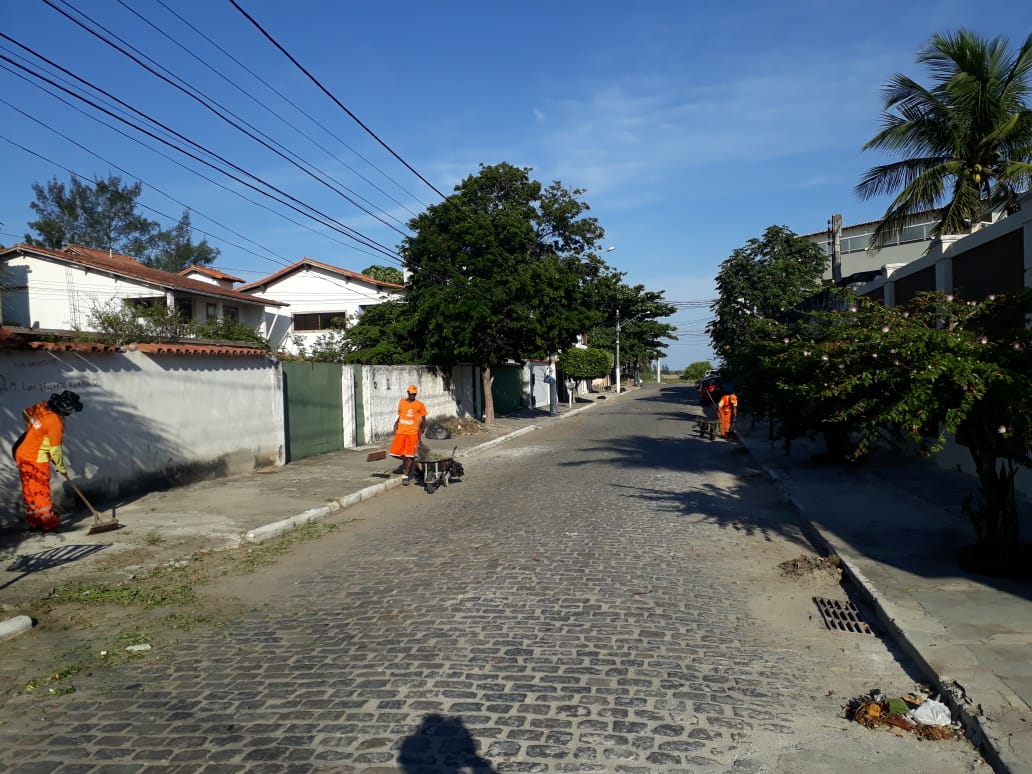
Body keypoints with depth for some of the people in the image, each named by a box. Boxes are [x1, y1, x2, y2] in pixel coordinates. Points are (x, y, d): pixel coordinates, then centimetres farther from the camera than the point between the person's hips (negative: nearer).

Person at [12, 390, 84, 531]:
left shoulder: (42, 406, -2)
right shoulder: (55, 421, -25)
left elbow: (26, 412, 18)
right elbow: (55, 448, -17)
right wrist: (61, 467, -3)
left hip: (21, 453, 9)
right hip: (36, 458, -9)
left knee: (29, 489, 14)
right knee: (41, 490, 0)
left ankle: (34, 521, 22)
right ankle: (48, 522, 7)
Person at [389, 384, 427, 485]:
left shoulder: (419, 405, 0)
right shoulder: (401, 402, 10)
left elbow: (423, 419, 5)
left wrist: (421, 431, -4)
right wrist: (396, 425, 6)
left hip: (412, 433, -3)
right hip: (400, 432, 3)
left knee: (409, 455, -4)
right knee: (395, 452, 0)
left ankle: (406, 475, 5)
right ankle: (406, 461, 28)